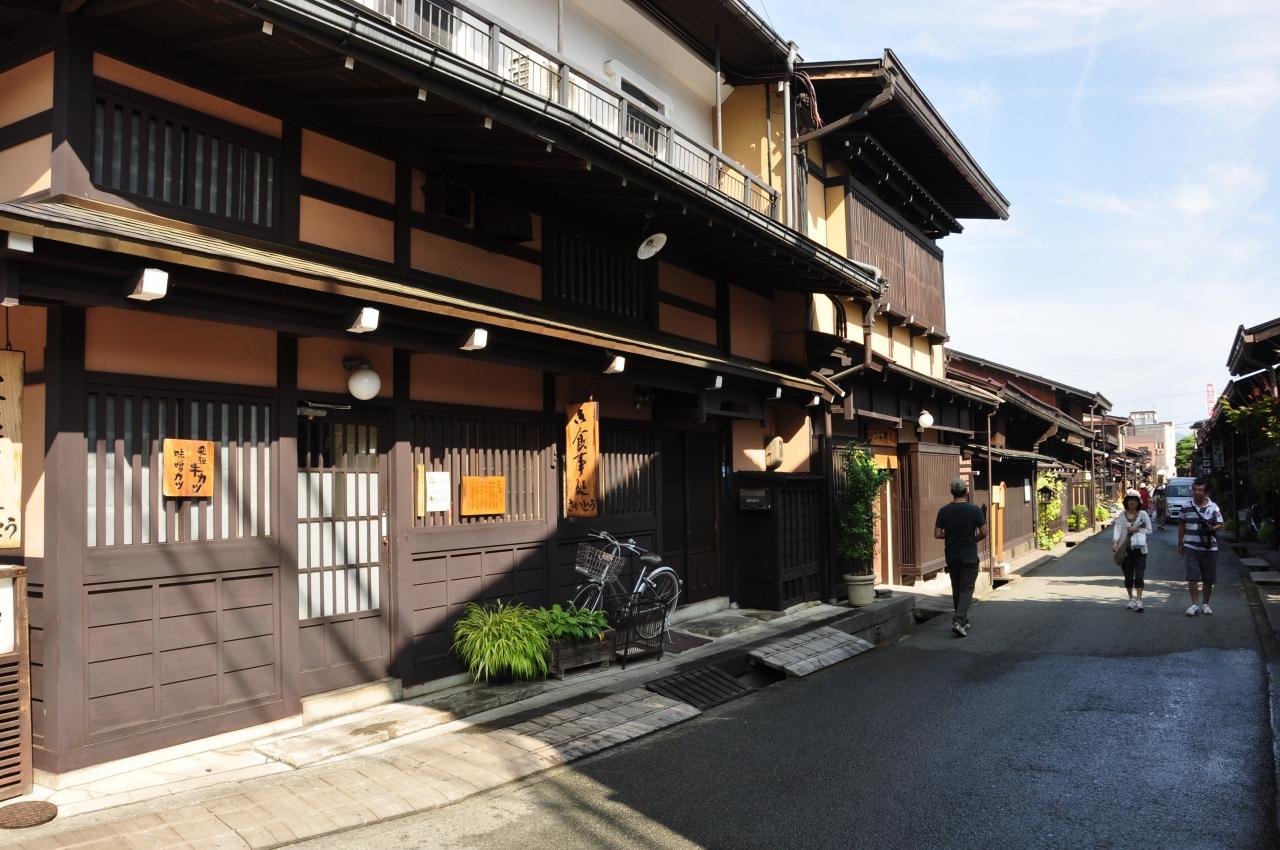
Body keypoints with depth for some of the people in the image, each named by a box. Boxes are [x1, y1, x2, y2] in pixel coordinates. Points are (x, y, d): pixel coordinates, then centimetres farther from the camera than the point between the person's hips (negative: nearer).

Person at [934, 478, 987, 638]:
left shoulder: (944, 511, -3)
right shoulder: (974, 510, -8)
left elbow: (937, 534, -5)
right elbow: (984, 532, -10)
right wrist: (973, 539, 10)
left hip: (952, 557, 3)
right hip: (969, 557, -3)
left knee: (956, 589, 16)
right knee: (967, 589, -1)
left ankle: (963, 620, 24)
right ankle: (959, 621, -17)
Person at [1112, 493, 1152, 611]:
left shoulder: (1143, 514, 2)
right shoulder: (1122, 516, 4)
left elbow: (1149, 530, 3)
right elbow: (1117, 529, -8)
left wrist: (1137, 529, -13)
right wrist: (1115, 542, -24)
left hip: (1140, 549, -2)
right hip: (1126, 549, 2)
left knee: (1139, 576, -9)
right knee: (1128, 576, 9)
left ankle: (1139, 601, -10)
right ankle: (1131, 599, 24)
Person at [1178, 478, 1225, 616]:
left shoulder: (1213, 507, 0)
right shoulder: (1187, 507, 4)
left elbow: (1220, 525, 2)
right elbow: (1182, 526, 12)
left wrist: (1211, 529, -20)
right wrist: (1180, 544, 11)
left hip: (1209, 548, 0)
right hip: (1191, 548, 0)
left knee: (1208, 579, 8)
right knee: (1192, 576, -6)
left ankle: (1205, 604, 23)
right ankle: (1195, 604, 0)